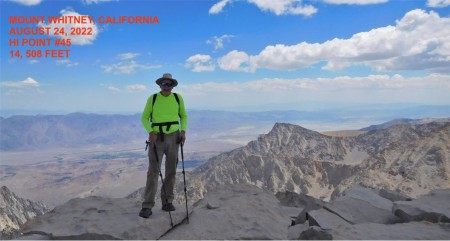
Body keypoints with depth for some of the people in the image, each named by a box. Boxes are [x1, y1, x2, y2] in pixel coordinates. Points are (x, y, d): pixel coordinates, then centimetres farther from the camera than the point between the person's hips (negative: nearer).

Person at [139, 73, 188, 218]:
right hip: (157, 137, -2)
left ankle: (167, 201, 20)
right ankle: (147, 206, -5)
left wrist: (183, 131, -3)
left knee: (171, 170, 7)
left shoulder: (178, 98, 2)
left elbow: (183, 116, 13)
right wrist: (151, 132, -18)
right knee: (153, 171, -8)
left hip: (173, 137, 3)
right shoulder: (152, 98, -4)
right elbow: (144, 118, 0)